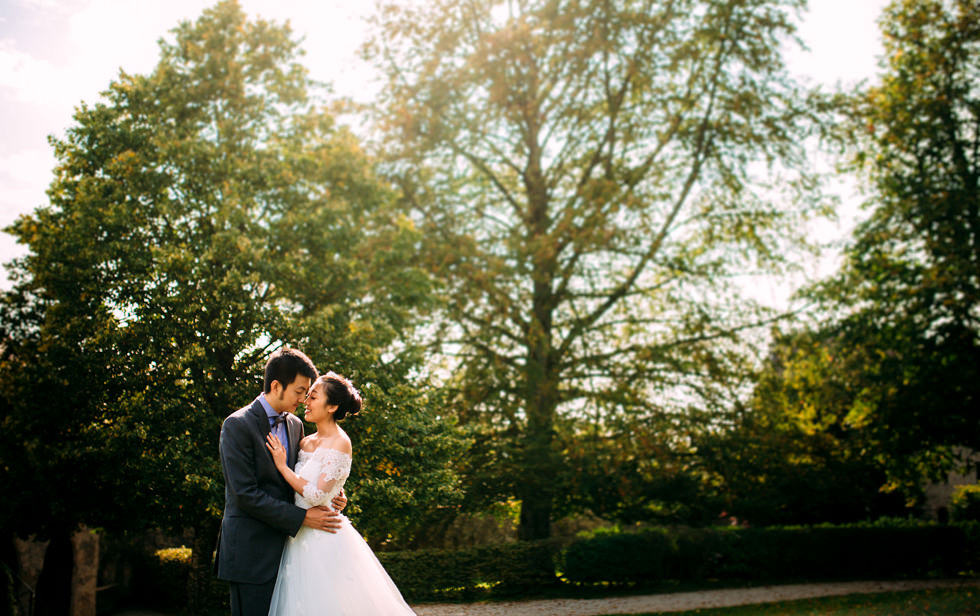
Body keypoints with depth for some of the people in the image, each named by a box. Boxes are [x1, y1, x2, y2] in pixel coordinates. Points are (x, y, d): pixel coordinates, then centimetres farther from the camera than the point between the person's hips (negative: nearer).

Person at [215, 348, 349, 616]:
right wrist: (302, 517, -18)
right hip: (251, 551, -7)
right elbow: (245, 495, -17)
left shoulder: (295, 425, 11)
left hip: (284, 543, 7)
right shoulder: (238, 425, -11)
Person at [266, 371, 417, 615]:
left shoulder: (340, 443, -12)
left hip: (326, 540, -7)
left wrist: (283, 466, -13)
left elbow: (317, 495, -20)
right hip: (301, 538, 7)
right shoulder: (305, 442, 11)